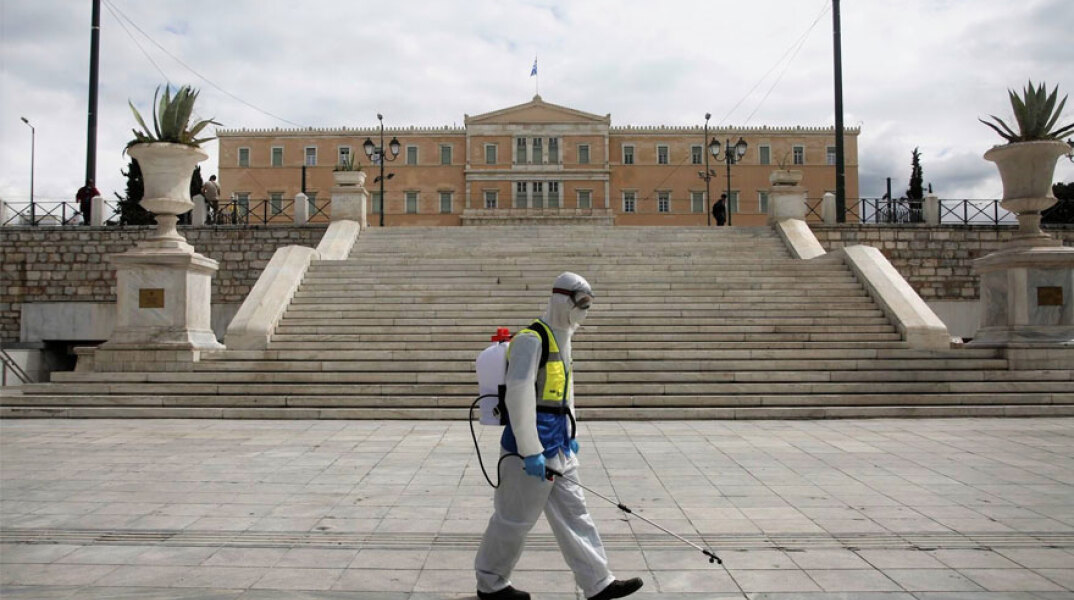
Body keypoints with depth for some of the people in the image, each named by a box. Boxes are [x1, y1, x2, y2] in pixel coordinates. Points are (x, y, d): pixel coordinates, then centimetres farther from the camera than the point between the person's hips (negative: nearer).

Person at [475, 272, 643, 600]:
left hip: (558, 444, 10)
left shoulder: (561, 340, 15)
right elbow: (519, 396, -23)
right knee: (514, 518, 4)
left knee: (573, 512, 13)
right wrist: (530, 451, -23)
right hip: (533, 442, -10)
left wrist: (569, 436, 24)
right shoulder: (531, 339, -16)